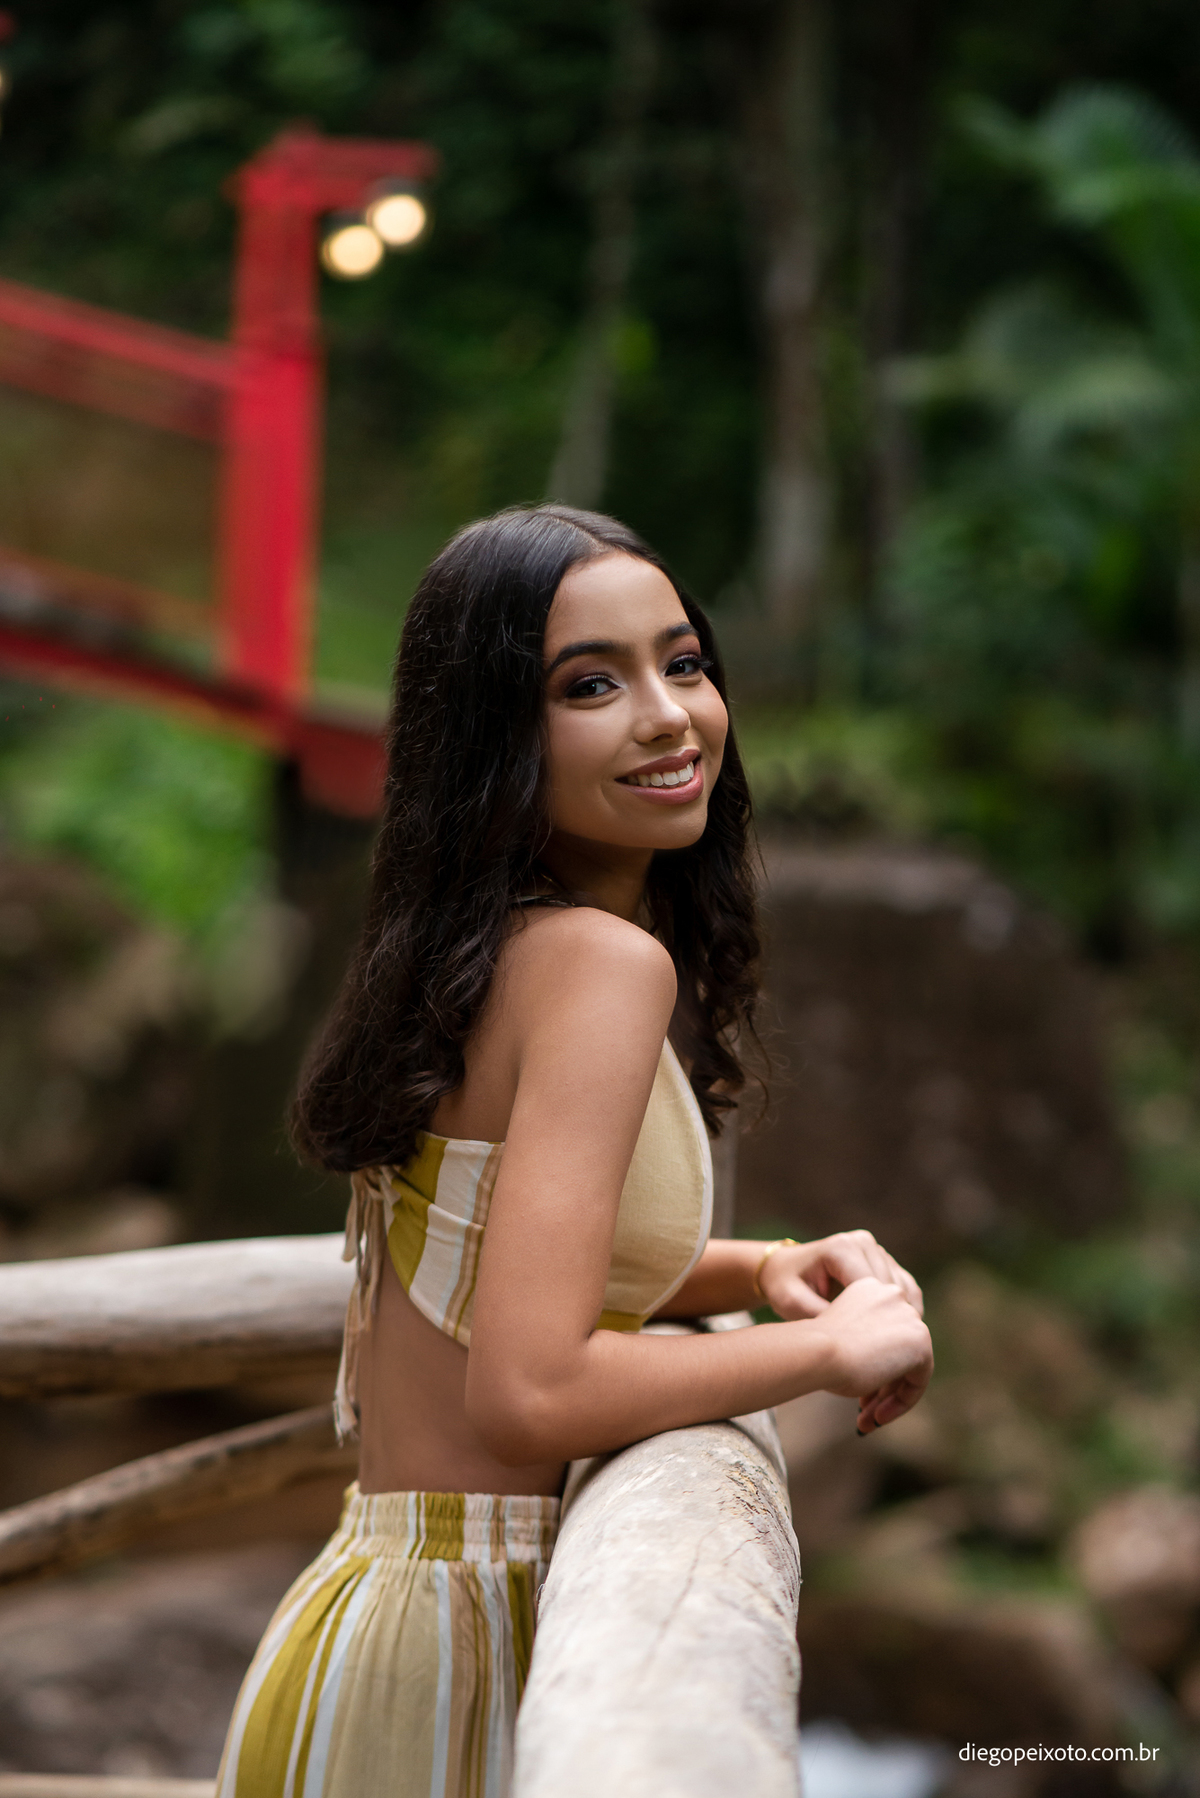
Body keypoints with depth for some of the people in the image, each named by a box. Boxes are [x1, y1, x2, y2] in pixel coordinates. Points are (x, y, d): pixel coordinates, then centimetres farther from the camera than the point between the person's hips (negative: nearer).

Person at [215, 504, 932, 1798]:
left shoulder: (483, 958, 8)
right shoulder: (604, 960, -18)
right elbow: (528, 1389, -27)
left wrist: (761, 1271, 8)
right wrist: (834, 1345, -14)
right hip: (441, 1655, -9)